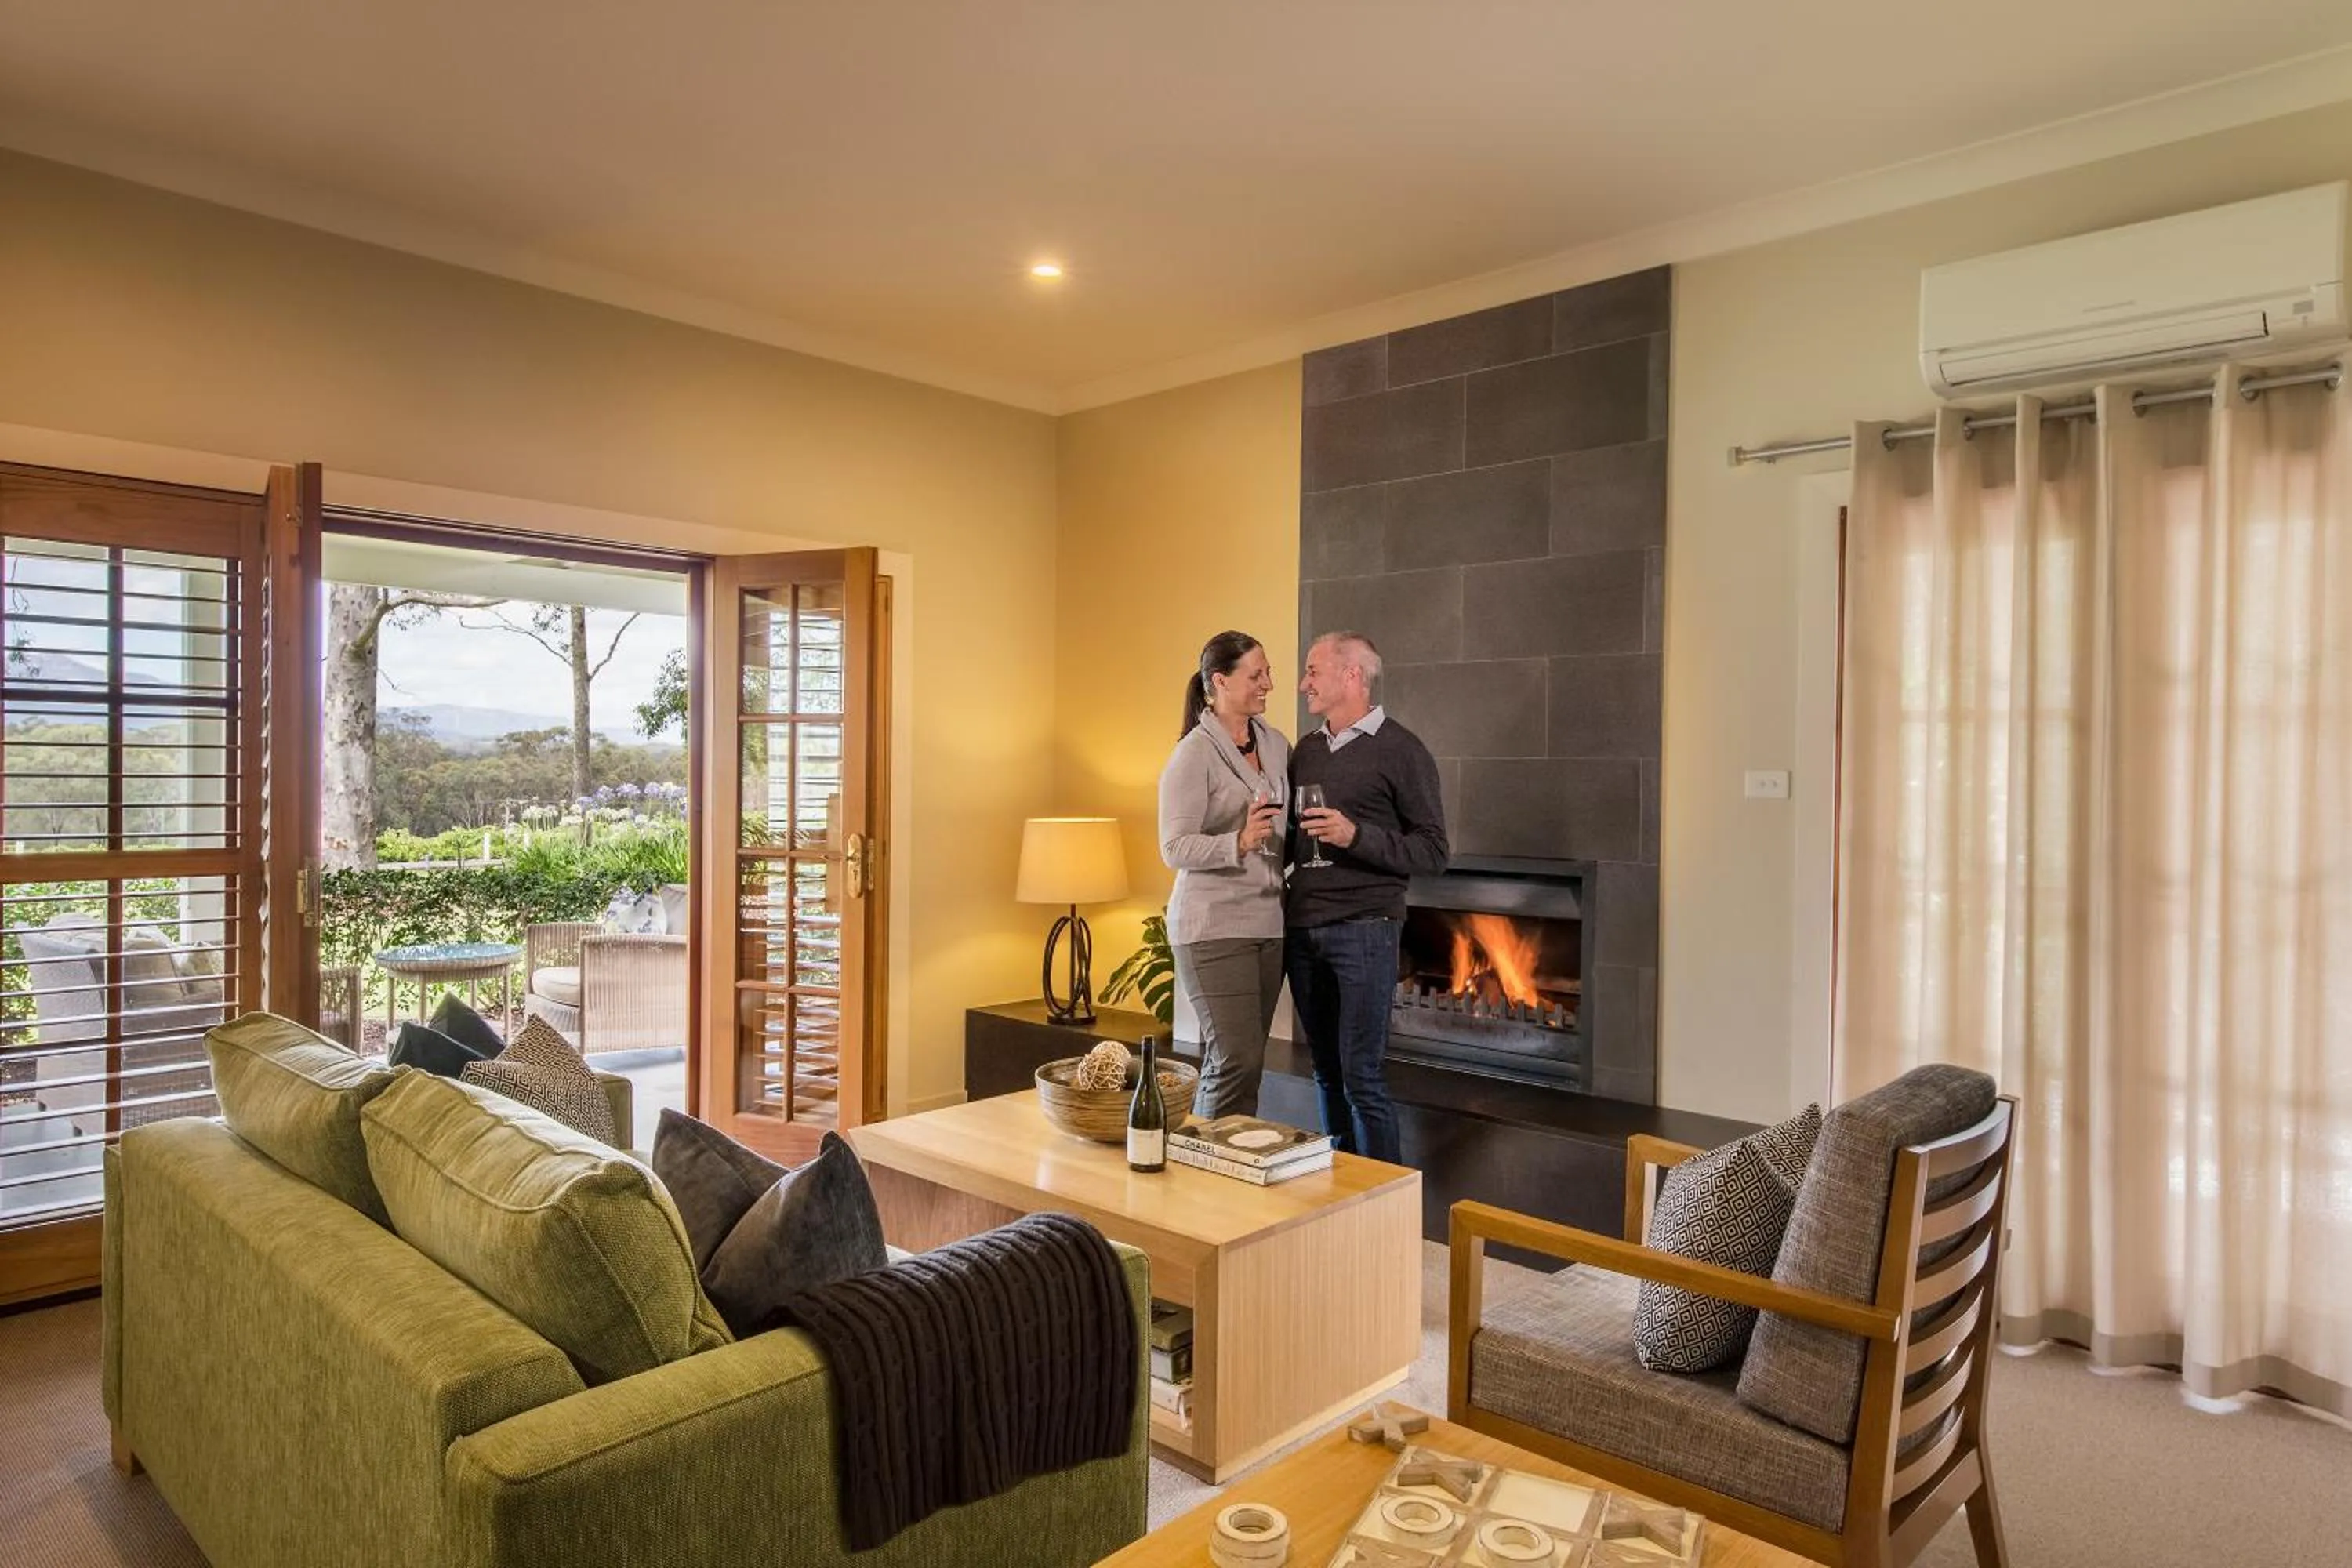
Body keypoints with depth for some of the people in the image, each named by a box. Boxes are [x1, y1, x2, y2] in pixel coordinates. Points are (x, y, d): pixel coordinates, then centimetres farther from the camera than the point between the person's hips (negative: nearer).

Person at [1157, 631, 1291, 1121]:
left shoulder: (1276, 744, 11)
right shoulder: (1194, 754, -10)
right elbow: (1175, 849, -15)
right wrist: (1240, 843, -28)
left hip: (1267, 924, 7)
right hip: (1214, 928, -7)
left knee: (1243, 1061, 10)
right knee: (1237, 1061, -11)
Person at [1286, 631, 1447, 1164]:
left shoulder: (1401, 751, -4)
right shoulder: (1305, 750, 15)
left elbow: (1432, 852, -8)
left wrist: (1356, 836, -19)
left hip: (1363, 929, -6)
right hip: (1302, 929, 6)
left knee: (1362, 1079, -4)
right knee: (1327, 1074, 13)